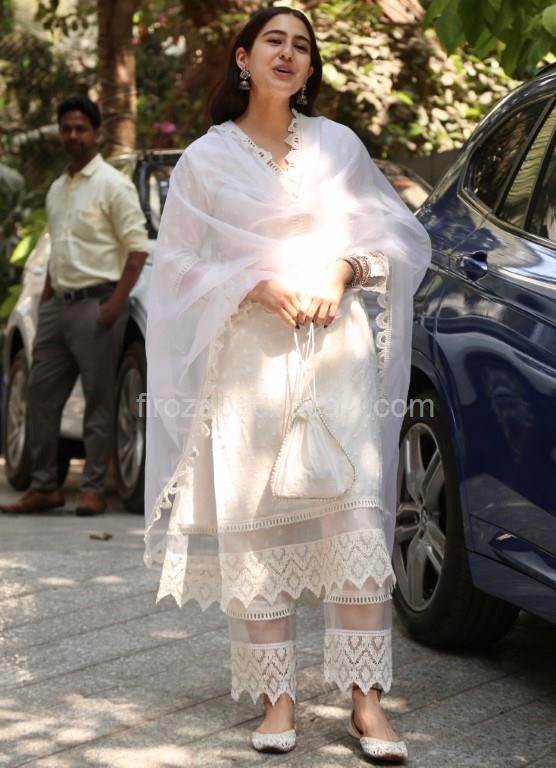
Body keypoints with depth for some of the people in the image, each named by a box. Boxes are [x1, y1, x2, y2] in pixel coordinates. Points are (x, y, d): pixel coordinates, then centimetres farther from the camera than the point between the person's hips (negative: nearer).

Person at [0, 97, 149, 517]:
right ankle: (44, 486, 12)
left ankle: (94, 489, -1)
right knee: (41, 394, 6)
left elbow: (138, 247, -9)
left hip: (96, 304, -8)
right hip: (58, 305, 8)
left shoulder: (113, 185, -5)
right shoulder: (57, 190, 18)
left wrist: (116, 302, -17)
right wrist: (45, 300, 16)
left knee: (99, 400, -4)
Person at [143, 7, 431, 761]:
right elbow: (179, 268, 6)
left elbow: (397, 235, 15)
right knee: (256, 533, -4)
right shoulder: (206, 160, 9)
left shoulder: (338, 145, 13)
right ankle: (277, 700, 5)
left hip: (338, 353, 1)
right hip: (251, 361, -1)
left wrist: (345, 268, -5)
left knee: (357, 520, -8)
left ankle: (367, 702, -4)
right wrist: (259, 286, -10)